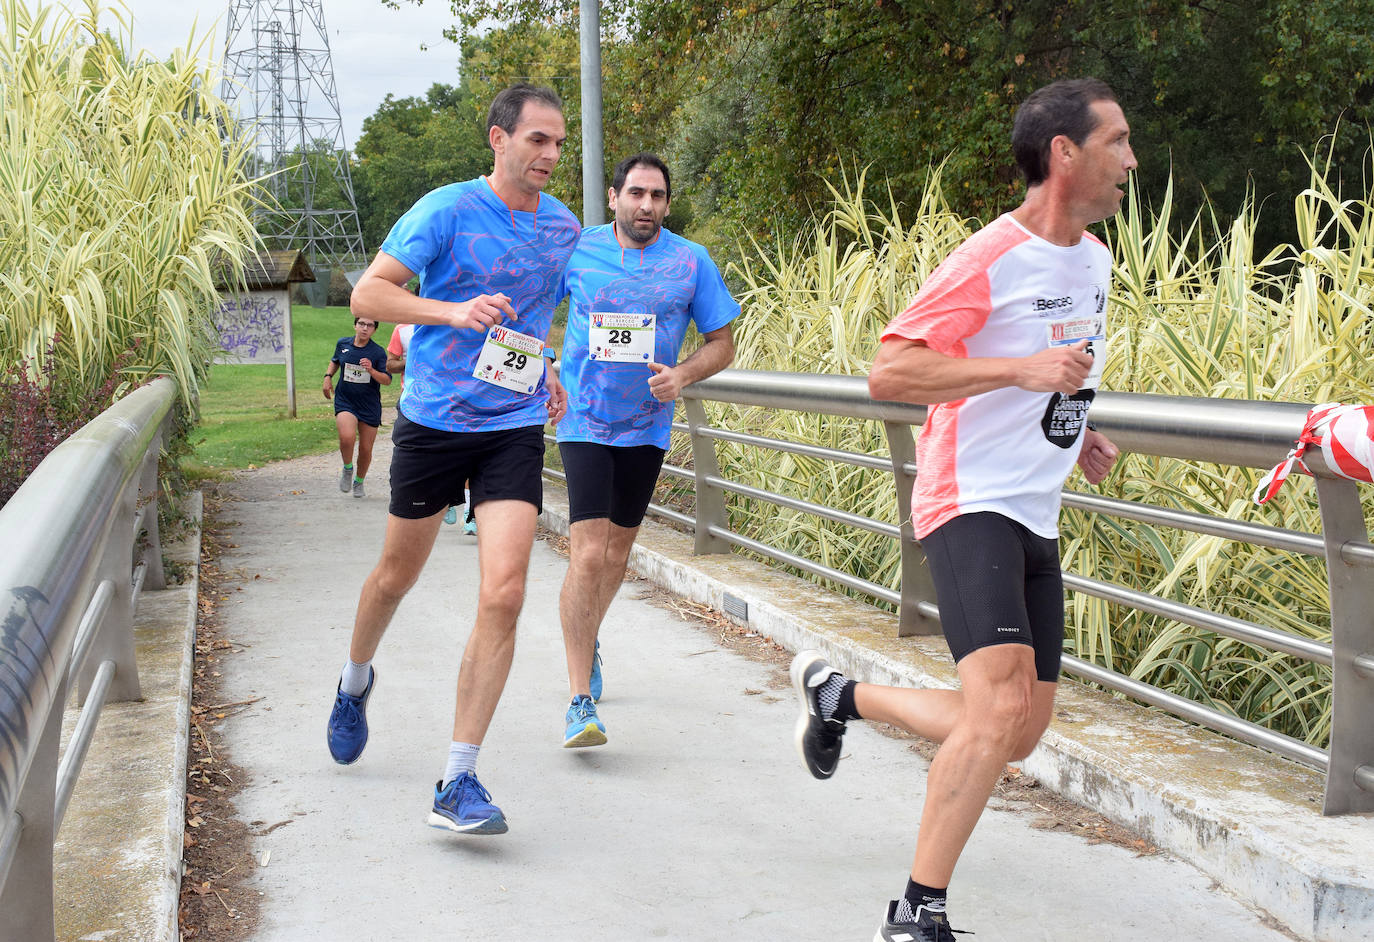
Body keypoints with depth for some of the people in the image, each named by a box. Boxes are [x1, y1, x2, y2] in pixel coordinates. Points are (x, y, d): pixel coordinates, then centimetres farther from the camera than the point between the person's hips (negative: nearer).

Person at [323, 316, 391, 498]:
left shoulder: (378, 352, -5)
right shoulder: (343, 343, 3)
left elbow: (387, 380, -9)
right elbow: (335, 361, 25)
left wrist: (371, 370, -24)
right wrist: (328, 376, 11)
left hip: (370, 406, 0)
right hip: (345, 401, 0)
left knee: (366, 449, 6)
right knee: (347, 437, -27)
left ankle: (359, 482, 32)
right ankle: (347, 468, 3)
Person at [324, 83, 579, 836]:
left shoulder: (563, 228, 7)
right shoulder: (446, 210, -8)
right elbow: (368, 293, -12)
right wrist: (454, 311, -26)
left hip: (516, 426, 2)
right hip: (432, 420, -2)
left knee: (503, 595, -13)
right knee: (398, 574, 15)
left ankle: (458, 782, -6)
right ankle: (355, 681, 49)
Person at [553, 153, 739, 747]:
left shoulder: (691, 262, -2)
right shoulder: (576, 250, -3)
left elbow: (722, 343, 3)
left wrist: (682, 375, -16)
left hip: (646, 425, 3)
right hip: (583, 422, -3)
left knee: (618, 547, 17)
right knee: (588, 555, -15)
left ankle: (587, 640, 46)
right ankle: (581, 702, -12)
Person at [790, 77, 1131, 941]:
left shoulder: (1096, 259, 14)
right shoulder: (990, 258, -13)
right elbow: (889, 373, -18)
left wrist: (1078, 434, 12)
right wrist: (1024, 369, -24)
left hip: (1036, 519, 9)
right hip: (971, 506, -9)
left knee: (1019, 735, 9)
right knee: (1000, 709, -22)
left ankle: (838, 694, 29)